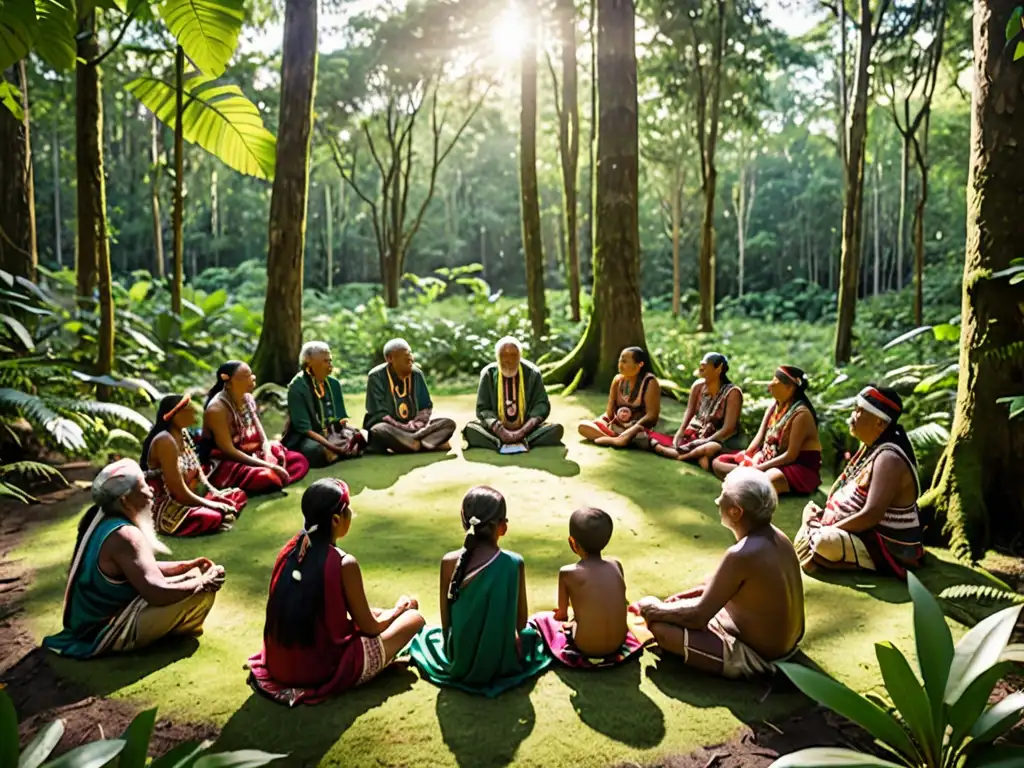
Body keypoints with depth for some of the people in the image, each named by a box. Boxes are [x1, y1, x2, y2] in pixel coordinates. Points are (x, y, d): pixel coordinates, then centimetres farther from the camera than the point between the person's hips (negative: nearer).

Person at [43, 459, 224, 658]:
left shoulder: (99, 516, 1)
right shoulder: (124, 535, -28)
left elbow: (142, 568, 13)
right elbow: (158, 594, -32)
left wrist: (184, 566, 4)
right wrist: (203, 582, -17)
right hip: (106, 632, -9)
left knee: (192, 575, 15)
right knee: (203, 591, -16)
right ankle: (176, 629, 6)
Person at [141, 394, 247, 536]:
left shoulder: (183, 434, 5)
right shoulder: (165, 441, -23)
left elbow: (197, 471, 9)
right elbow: (179, 492, -25)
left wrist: (216, 494, -5)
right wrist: (212, 505, -18)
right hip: (166, 509, -9)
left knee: (239, 496, 4)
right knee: (212, 517, -34)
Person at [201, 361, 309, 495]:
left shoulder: (248, 399, 4)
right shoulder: (217, 408, -20)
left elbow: (262, 437, 7)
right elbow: (228, 450, -23)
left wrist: (269, 458, -15)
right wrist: (268, 466, -26)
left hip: (251, 455, 8)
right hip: (224, 464, -8)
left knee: (300, 460, -2)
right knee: (267, 476, -35)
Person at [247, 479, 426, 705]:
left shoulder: (290, 550, -2)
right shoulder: (344, 563, -21)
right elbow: (369, 628, -9)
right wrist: (399, 609, 12)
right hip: (326, 671, -7)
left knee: (371, 613, 29)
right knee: (414, 618, 7)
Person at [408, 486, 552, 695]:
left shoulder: (449, 562, -15)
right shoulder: (514, 563, -18)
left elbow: (446, 621, -5)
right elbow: (520, 623, -7)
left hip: (459, 663, 0)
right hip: (503, 663, 0)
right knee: (529, 633, 34)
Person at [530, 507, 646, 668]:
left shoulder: (567, 572, -14)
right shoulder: (616, 564, -3)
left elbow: (561, 615, -1)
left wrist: (560, 614, 23)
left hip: (585, 651, -3)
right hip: (619, 645, 3)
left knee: (540, 618, 18)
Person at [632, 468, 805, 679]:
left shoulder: (742, 555, -32)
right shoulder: (776, 536, -5)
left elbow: (698, 615, -24)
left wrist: (656, 609, -7)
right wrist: (703, 590, 10)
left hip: (757, 656, -9)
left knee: (660, 626, -13)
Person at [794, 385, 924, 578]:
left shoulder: (888, 459, -24)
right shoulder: (870, 446, 6)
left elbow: (871, 516, -29)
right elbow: (852, 496, 16)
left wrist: (829, 529, -19)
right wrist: (822, 514, 1)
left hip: (889, 549, -10)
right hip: (870, 534, 10)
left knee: (823, 542, -33)